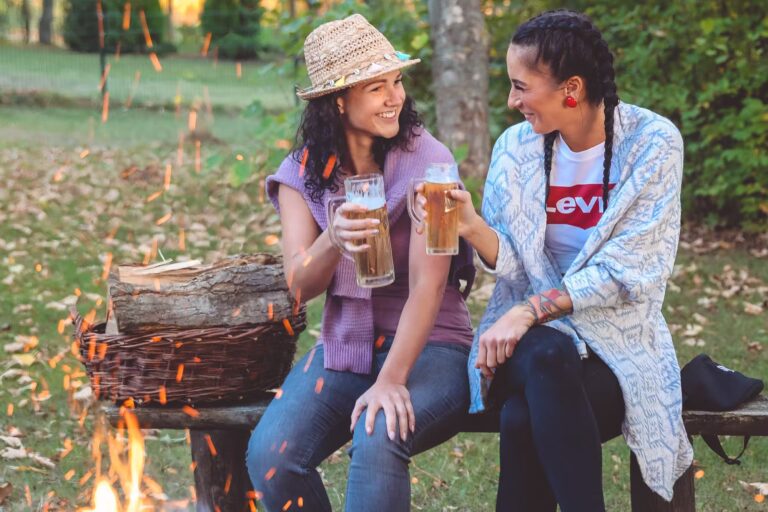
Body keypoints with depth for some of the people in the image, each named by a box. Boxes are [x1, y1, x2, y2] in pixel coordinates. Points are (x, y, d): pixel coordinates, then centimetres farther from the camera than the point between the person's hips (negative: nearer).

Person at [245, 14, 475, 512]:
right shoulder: (303, 171, 2)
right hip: (343, 346, 4)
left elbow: (428, 282, -16)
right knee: (268, 456, -21)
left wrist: (391, 381, -25)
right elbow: (300, 285, -7)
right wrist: (332, 241, -29)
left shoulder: (426, 159, -10)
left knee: (376, 442, -35)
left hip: (429, 346, -3)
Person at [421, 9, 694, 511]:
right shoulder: (516, 147, 3)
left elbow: (628, 272, -14)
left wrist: (531, 309, -23)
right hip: (533, 336, 3)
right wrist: (474, 228, -22)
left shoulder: (652, 144, -9)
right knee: (547, 357, -36)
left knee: (524, 422, -33)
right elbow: (516, 263, -1)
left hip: (617, 338, -3)